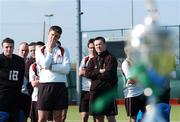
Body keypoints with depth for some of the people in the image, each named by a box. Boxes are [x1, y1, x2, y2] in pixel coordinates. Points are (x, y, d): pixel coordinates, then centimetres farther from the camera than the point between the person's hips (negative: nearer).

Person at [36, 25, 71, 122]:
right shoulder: (40, 51, 9)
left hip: (60, 86, 1)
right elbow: (45, 65, -10)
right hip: (45, 85, -1)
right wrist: (49, 51, 0)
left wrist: (50, 66, -8)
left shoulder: (63, 51, 10)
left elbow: (66, 69, -5)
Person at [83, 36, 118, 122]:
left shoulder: (110, 58, 0)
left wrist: (95, 74, -3)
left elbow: (109, 74, -13)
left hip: (108, 91, -5)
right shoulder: (93, 60, 17)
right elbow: (87, 73, 3)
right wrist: (99, 71, -9)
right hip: (95, 92, 5)